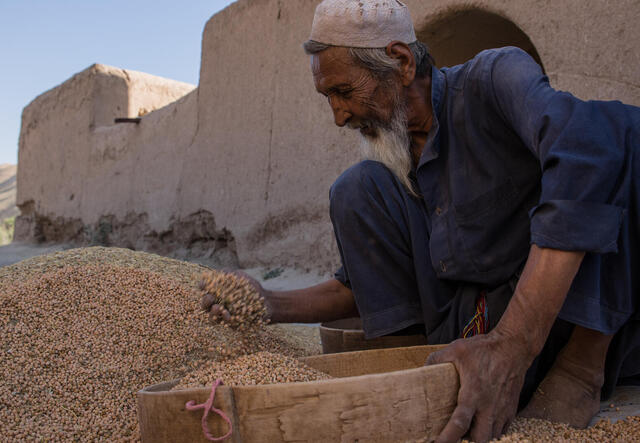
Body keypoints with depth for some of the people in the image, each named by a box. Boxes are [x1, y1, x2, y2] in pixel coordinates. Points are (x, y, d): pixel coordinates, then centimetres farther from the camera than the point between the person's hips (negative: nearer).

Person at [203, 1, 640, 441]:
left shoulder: (494, 75, -12)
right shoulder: (389, 154, 7)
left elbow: (584, 151, -35)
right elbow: (362, 287, 13)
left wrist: (511, 347, -42)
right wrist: (271, 305, -4)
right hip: (474, 334, 4)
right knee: (357, 188, -5)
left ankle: (583, 367, -17)